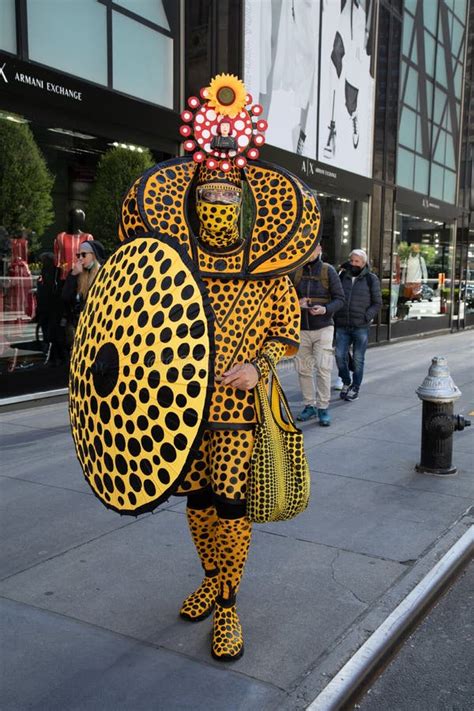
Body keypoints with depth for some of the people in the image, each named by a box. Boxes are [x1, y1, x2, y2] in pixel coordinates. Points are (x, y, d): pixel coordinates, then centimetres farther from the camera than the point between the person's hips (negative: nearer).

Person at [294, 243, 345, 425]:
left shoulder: (328, 271, -3)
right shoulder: (296, 272, 5)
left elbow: (339, 299, -4)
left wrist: (325, 309, -23)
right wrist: (296, 304, -14)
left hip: (323, 328, -3)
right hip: (301, 329, 3)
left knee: (323, 368, -8)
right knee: (304, 369, 5)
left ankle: (323, 407, 2)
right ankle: (309, 405, 17)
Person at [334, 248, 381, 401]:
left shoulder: (371, 279, 0)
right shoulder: (342, 276, 9)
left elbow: (377, 303, 1)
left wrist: (366, 317, -13)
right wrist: (335, 317, 5)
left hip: (361, 327, -3)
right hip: (342, 326, 3)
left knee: (358, 358, 2)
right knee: (340, 355, -2)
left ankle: (355, 388, 15)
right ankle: (346, 383, 19)